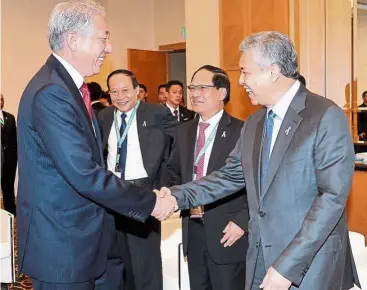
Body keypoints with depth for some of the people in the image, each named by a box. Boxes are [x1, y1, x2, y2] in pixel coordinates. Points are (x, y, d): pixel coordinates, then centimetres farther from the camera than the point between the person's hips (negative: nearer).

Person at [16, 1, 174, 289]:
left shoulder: (70, 86, 9)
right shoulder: (51, 93, -23)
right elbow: (84, 174, -27)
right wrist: (149, 201, -18)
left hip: (86, 237, 9)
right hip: (62, 245, -9)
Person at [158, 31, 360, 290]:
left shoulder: (327, 116, -13)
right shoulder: (253, 124, 11)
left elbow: (334, 195, -19)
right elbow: (231, 176, 13)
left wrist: (288, 266, -21)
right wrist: (178, 196, -1)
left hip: (311, 267, -6)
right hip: (261, 261, 6)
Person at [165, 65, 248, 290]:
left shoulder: (241, 131, -10)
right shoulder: (184, 131, 11)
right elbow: (174, 170, 23)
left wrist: (242, 221, -15)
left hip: (227, 231, -6)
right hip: (192, 230, 6)